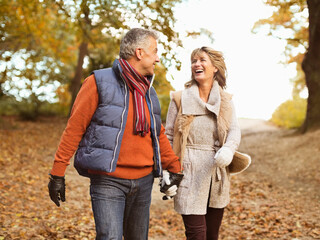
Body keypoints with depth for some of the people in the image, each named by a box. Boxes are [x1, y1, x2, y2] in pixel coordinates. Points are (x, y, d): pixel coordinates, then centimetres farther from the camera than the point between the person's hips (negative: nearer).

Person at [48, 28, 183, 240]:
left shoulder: (148, 92, 14)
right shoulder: (99, 83, -6)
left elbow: (159, 134, 21)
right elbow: (74, 128, -7)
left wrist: (174, 168, 16)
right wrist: (58, 174, -9)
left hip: (143, 181, 6)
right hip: (108, 180, -6)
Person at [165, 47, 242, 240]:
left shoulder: (225, 101, 7)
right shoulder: (180, 99, 1)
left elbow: (234, 130, -5)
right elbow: (168, 137, 2)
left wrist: (228, 149, -27)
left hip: (216, 176, 3)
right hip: (189, 176, -3)